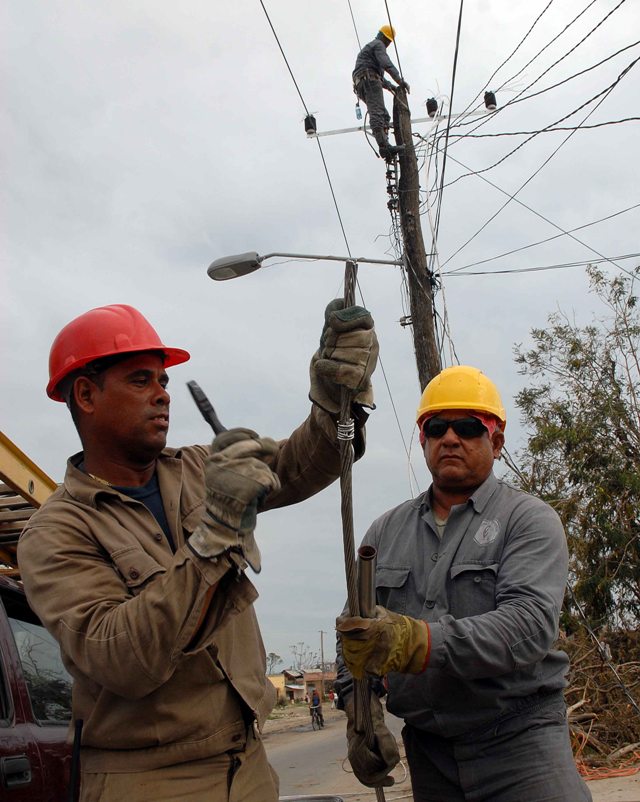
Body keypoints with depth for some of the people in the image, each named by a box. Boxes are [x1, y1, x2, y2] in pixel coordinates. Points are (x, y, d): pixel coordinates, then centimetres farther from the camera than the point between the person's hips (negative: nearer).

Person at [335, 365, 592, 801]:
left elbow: (531, 623, -20)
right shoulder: (386, 531, 11)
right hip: (428, 753, 4)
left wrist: (417, 641, -32)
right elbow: (355, 633, 11)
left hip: (519, 741, -4)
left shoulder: (530, 519, -4)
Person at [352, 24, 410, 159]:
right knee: (377, 114, -23)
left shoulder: (368, 47, 37)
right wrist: (401, 81, -15)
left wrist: (389, 85, 31)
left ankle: (385, 148, -11)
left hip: (361, 85, 10)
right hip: (369, 81, -10)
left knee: (384, 116, 5)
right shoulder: (378, 45, 5)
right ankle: (384, 146, -37)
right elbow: (387, 64, -13)